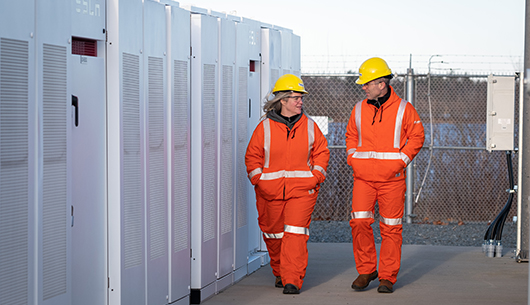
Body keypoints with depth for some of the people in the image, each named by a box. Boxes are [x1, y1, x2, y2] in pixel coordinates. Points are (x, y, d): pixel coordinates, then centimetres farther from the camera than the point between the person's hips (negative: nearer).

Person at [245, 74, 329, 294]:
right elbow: (252, 156, 4)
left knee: (295, 233, -13)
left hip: (302, 189, -1)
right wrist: (259, 181, -6)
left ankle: (292, 280, -12)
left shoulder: (309, 126, 3)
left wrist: (315, 177, -3)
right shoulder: (265, 127, -1)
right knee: (273, 233, 12)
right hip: (270, 191, 1)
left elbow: (321, 152, 10)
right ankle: (279, 273, 34)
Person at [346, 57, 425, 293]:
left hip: (392, 178, -3)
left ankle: (387, 277, 8)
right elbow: (351, 135, 21)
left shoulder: (403, 109, -1)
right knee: (359, 221, -7)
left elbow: (417, 136, 3)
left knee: (391, 227, 0)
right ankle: (366, 270, 9)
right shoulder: (359, 109, 9)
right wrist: (353, 159, 7)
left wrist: (402, 160, -7)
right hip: (363, 177, 3)